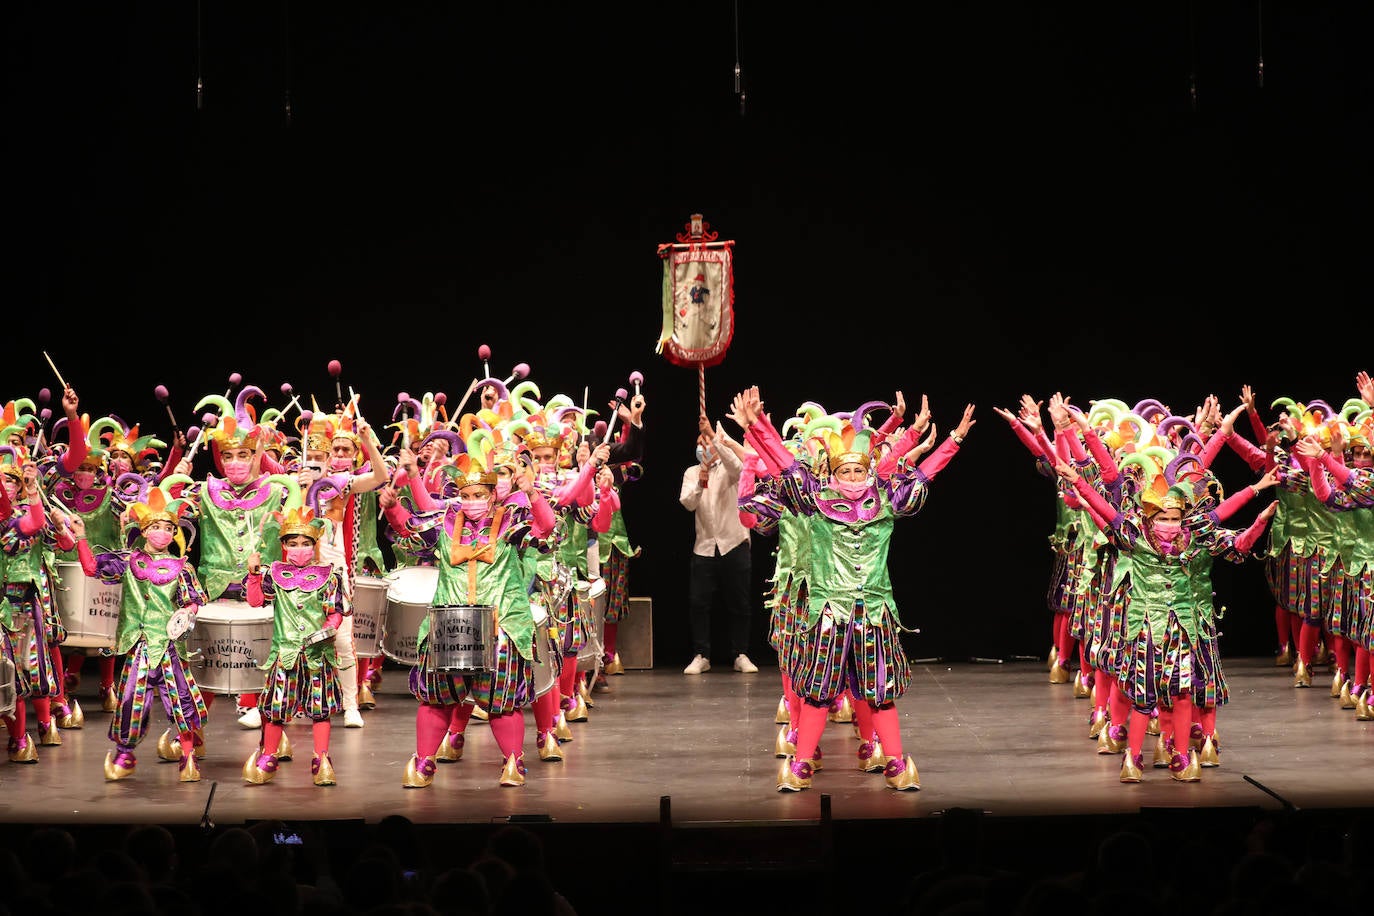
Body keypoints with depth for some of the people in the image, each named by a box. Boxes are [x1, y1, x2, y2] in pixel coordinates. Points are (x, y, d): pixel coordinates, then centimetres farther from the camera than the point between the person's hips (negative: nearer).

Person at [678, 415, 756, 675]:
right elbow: (687, 503, -6)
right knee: (698, 603, -4)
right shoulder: (692, 473, 10)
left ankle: (741, 655, 9)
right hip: (704, 547, 2)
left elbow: (736, 466, -23)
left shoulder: (728, 469, 3)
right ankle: (701, 656, 3)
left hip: (734, 544, -2)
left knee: (738, 604, 1)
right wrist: (700, 484, -25)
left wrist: (713, 436, -32)